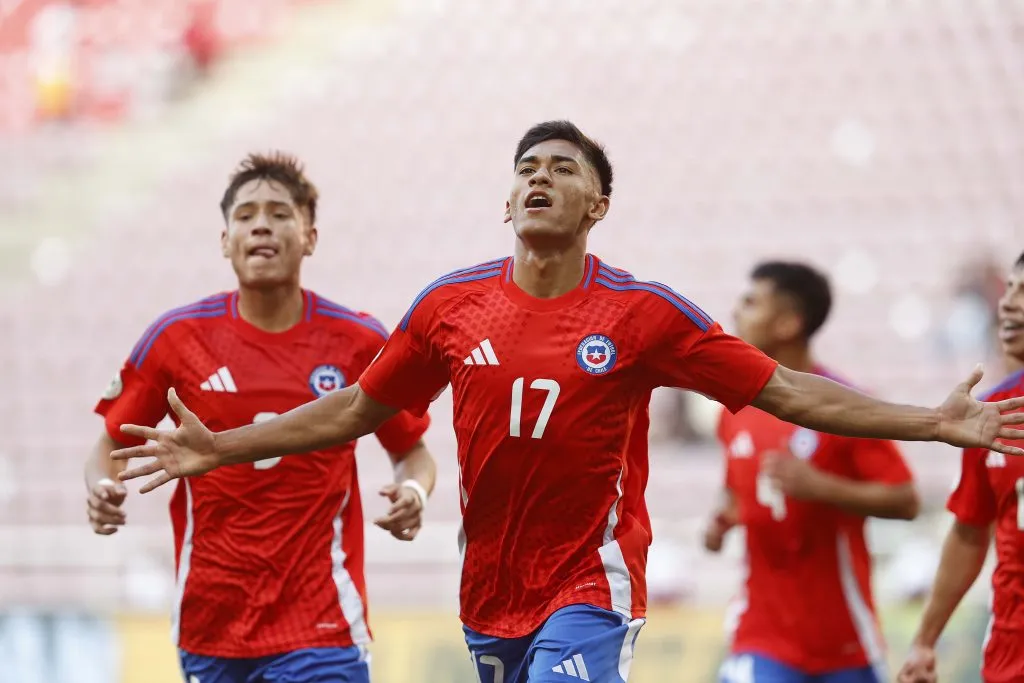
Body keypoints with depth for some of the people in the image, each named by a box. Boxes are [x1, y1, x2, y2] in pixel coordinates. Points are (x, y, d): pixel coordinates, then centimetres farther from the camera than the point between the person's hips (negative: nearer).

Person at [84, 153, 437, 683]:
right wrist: (102, 490, -11)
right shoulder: (177, 337, 1)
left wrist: (412, 492, -10)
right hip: (208, 626, 2)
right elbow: (113, 444, 10)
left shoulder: (360, 341, 0)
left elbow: (412, 452, 12)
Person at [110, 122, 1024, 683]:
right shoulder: (452, 305, 2)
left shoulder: (645, 315, -6)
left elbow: (784, 391, -4)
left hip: (591, 587, -4)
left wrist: (934, 423, -10)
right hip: (491, 595, 4)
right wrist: (221, 448, 9)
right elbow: (355, 408, 12)